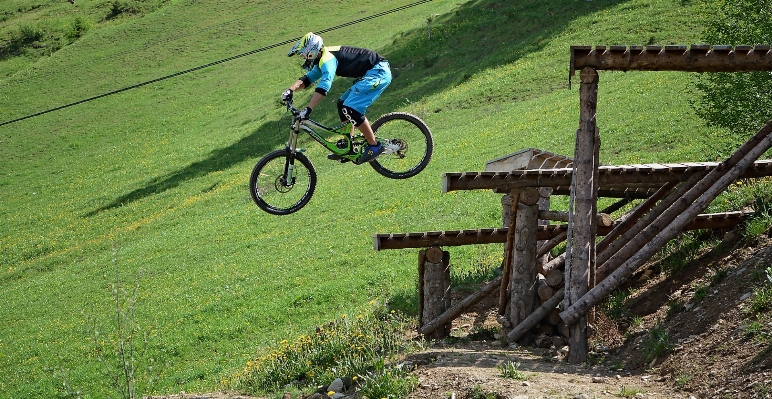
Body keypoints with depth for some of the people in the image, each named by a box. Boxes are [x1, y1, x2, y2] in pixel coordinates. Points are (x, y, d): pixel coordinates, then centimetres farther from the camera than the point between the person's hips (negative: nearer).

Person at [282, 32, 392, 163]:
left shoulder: (327, 59, -19)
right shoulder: (323, 59, 14)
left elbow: (324, 86, -32)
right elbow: (307, 78, 16)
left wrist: (307, 109, -36)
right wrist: (290, 90, -2)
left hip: (379, 72, -11)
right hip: (370, 73, 11)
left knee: (350, 109, -16)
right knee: (343, 104, 12)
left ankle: (374, 145, -7)